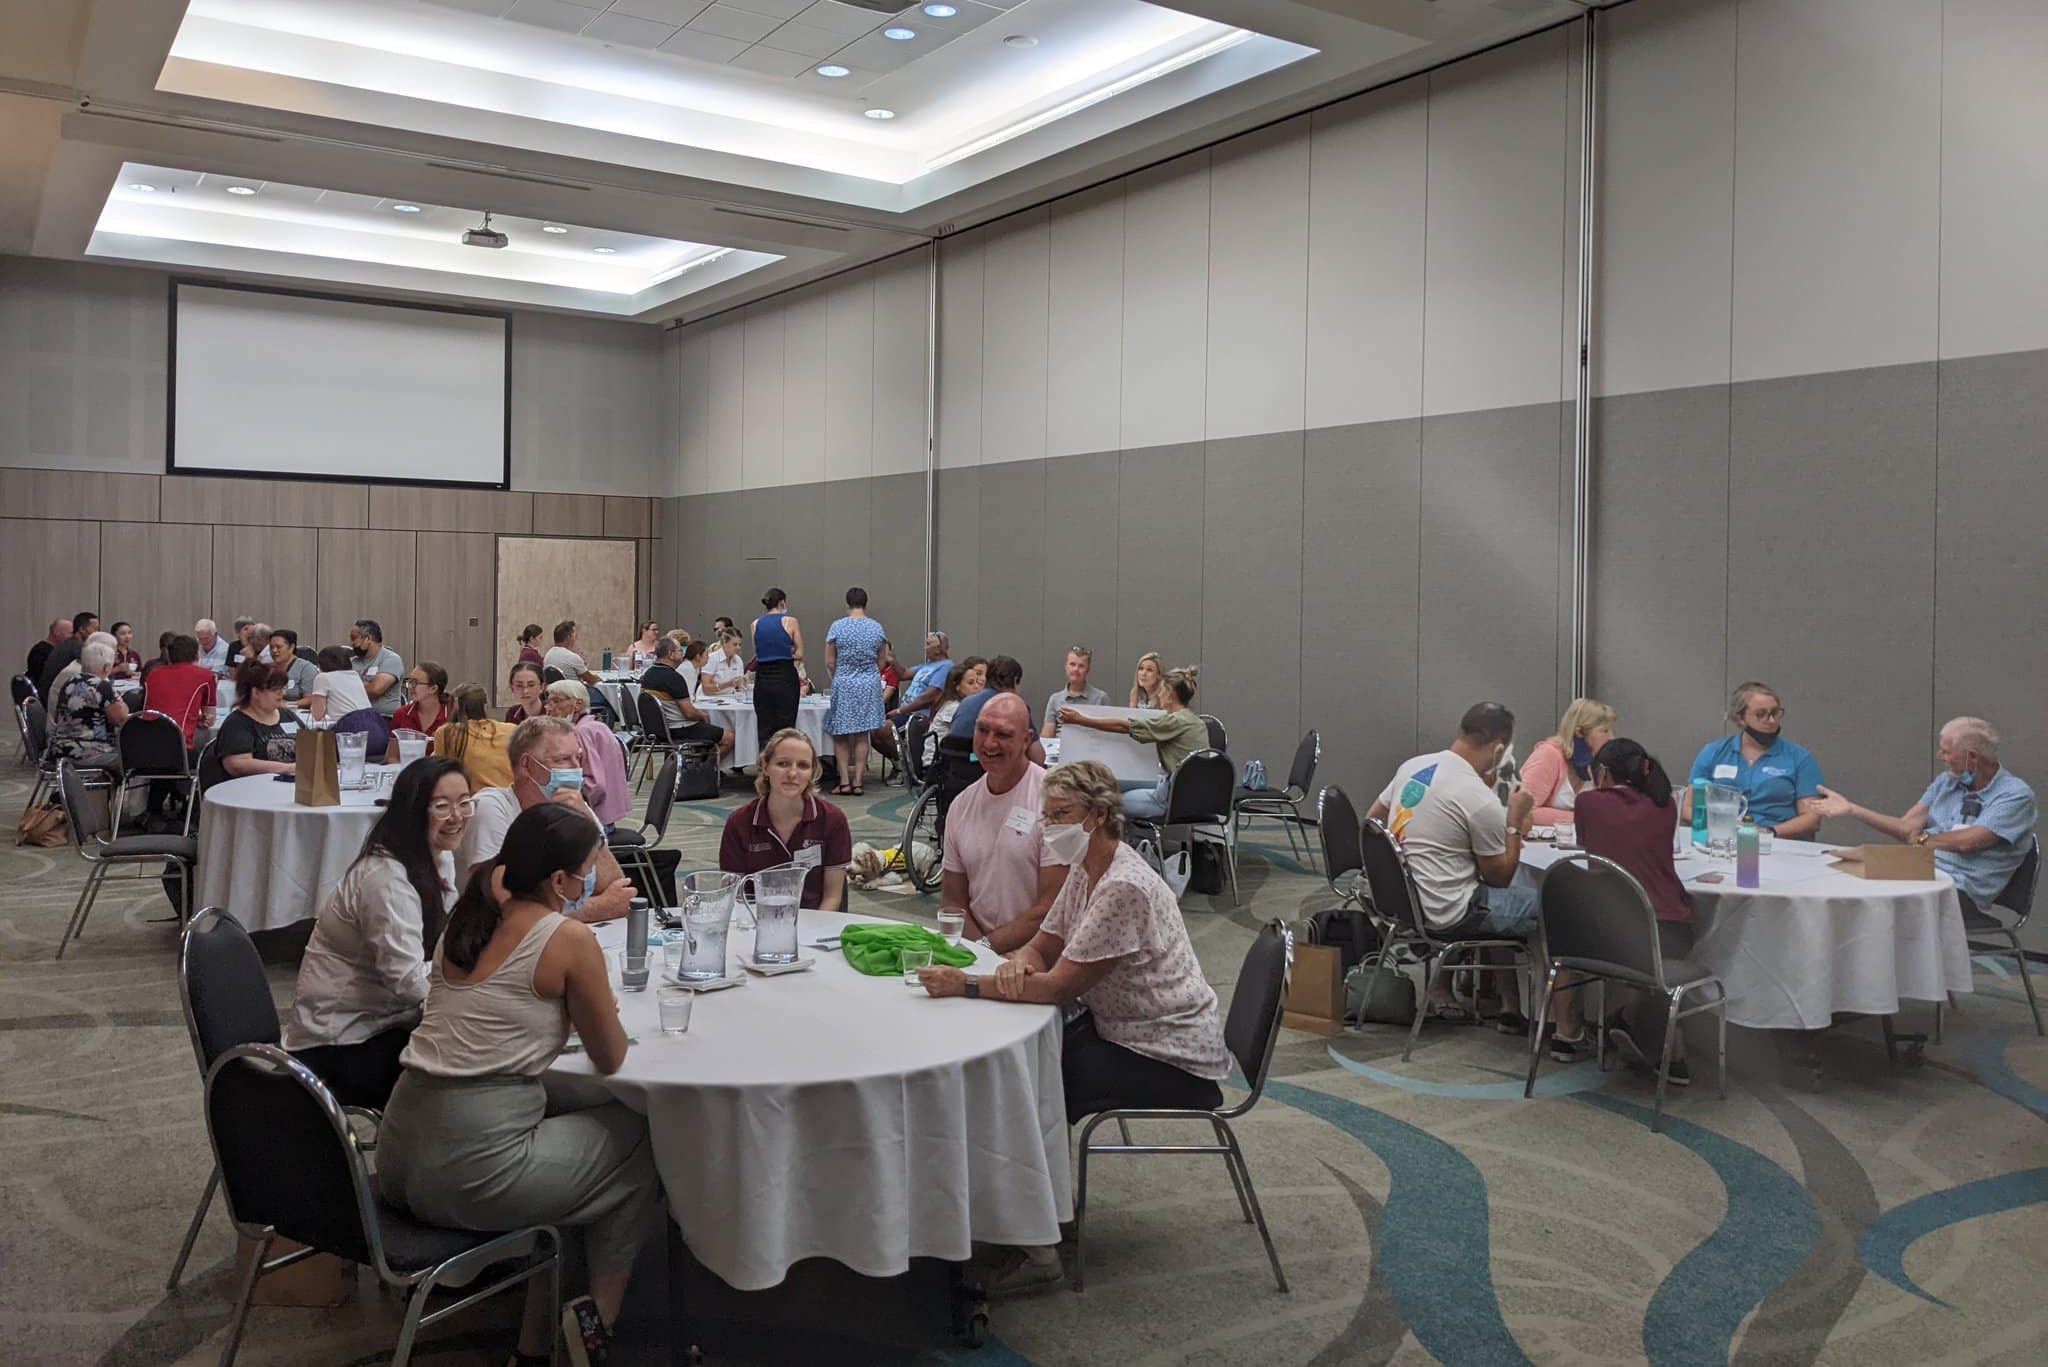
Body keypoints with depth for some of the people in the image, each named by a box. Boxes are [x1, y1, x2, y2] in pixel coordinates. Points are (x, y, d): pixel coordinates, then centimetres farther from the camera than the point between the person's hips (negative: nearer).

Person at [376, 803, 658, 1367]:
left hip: (398, 1154, 7)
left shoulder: (468, 919, 10)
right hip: (473, 1167, -7)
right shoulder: (570, 939, -10)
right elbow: (610, 1060, -1)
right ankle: (600, 1312, 17)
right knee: (643, 1140, 15)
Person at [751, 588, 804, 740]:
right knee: (785, 728, 0)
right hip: (786, 678, -3)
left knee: (764, 729, 8)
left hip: (762, 679, 3)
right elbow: (799, 654, -2)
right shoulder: (790, 622, -3)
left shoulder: (756, 624, 7)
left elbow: (757, 653, 9)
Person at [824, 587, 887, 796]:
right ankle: (858, 782, 6)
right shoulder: (877, 628, 0)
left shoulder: (837, 627, -7)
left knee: (841, 735, 8)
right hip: (869, 685, 2)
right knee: (862, 735, 8)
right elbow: (880, 662, 6)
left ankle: (845, 781, 2)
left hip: (844, 684, -2)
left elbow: (829, 662, -3)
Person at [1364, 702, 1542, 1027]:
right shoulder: (1482, 802, -19)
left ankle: (1441, 994, 28)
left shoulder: (1412, 766, 1)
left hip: (1400, 901, 8)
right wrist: (1515, 821, 2)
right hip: (1445, 917, -8)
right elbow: (1499, 878, -6)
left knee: (1509, 905, 29)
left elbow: (1372, 822, 17)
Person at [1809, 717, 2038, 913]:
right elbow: (1907, 828, 16)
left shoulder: (2016, 795, -2)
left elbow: (1967, 841, -13)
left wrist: (1924, 839, 5)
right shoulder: (1946, 781, 19)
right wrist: (1851, 809, 11)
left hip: (1962, 890, -6)